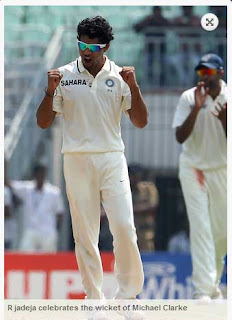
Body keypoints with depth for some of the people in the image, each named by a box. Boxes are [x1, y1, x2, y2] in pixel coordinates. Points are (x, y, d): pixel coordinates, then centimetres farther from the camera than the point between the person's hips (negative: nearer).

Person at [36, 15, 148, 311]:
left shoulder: (119, 76, 3)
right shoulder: (64, 76, 3)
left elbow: (140, 122, 0)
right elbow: (43, 122, 3)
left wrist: (133, 87, -13)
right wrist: (50, 91, -13)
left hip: (112, 160, 0)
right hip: (76, 161, 0)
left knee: (124, 228, -9)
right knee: (84, 234, 2)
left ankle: (128, 291, 5)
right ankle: (94, 298, 8)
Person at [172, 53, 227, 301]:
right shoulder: (189, 98, -7)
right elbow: (180, 137, -15)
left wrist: (224, 118, -26)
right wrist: (197, 108, -24)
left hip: (222, 171, 2)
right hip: (193, 169, -2)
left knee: (222, 231, 8)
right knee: (200, 227, -13)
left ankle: (213, 282, 29)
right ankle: (203, 289, -17)